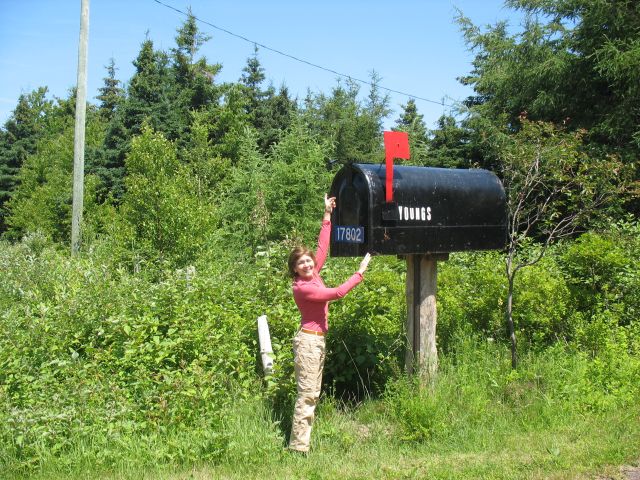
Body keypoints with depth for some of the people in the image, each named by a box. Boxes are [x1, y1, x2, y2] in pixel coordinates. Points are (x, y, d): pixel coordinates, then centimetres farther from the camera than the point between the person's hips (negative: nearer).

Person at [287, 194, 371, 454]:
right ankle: (298, 446, -5)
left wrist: (327, 216, 10)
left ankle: (301, 442, 15)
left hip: (318, 340, 9)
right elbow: (337, 292, -20)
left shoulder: (314, 274, 6)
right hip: (308, 341, -9)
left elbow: (322, 247, 10)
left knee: (313, 393, 10)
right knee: (307, 394, -9)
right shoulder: (302, 288, -17)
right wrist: (360, 272, -14)